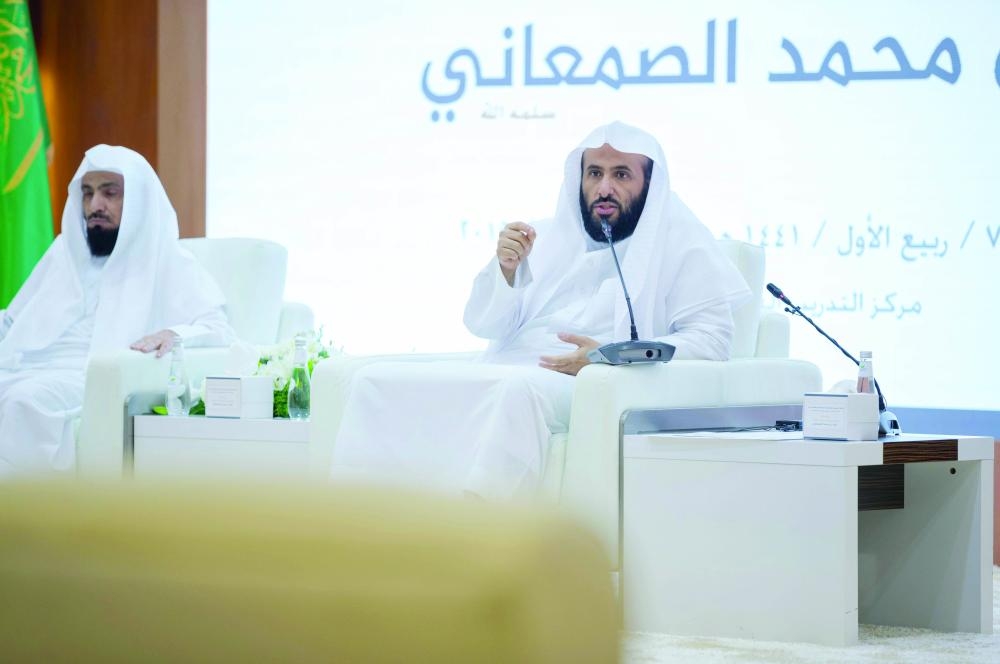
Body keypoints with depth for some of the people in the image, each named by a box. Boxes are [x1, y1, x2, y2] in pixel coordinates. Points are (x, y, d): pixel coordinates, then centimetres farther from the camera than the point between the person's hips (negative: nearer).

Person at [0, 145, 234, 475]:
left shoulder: (169, 264, 13)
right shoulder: (64, 252, 31)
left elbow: (220, 333, -1)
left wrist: (175, 334, -24)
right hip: (27, 369, 5)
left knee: (27, 401, -38)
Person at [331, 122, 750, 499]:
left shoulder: (679, 242, 10)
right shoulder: (550, 237, 24)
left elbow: (712, 338, -3)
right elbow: (483, 323, 19)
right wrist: (506, 267, -3)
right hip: (504, 372, 6)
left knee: (517, 391, -40)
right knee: (378, 382, -15)